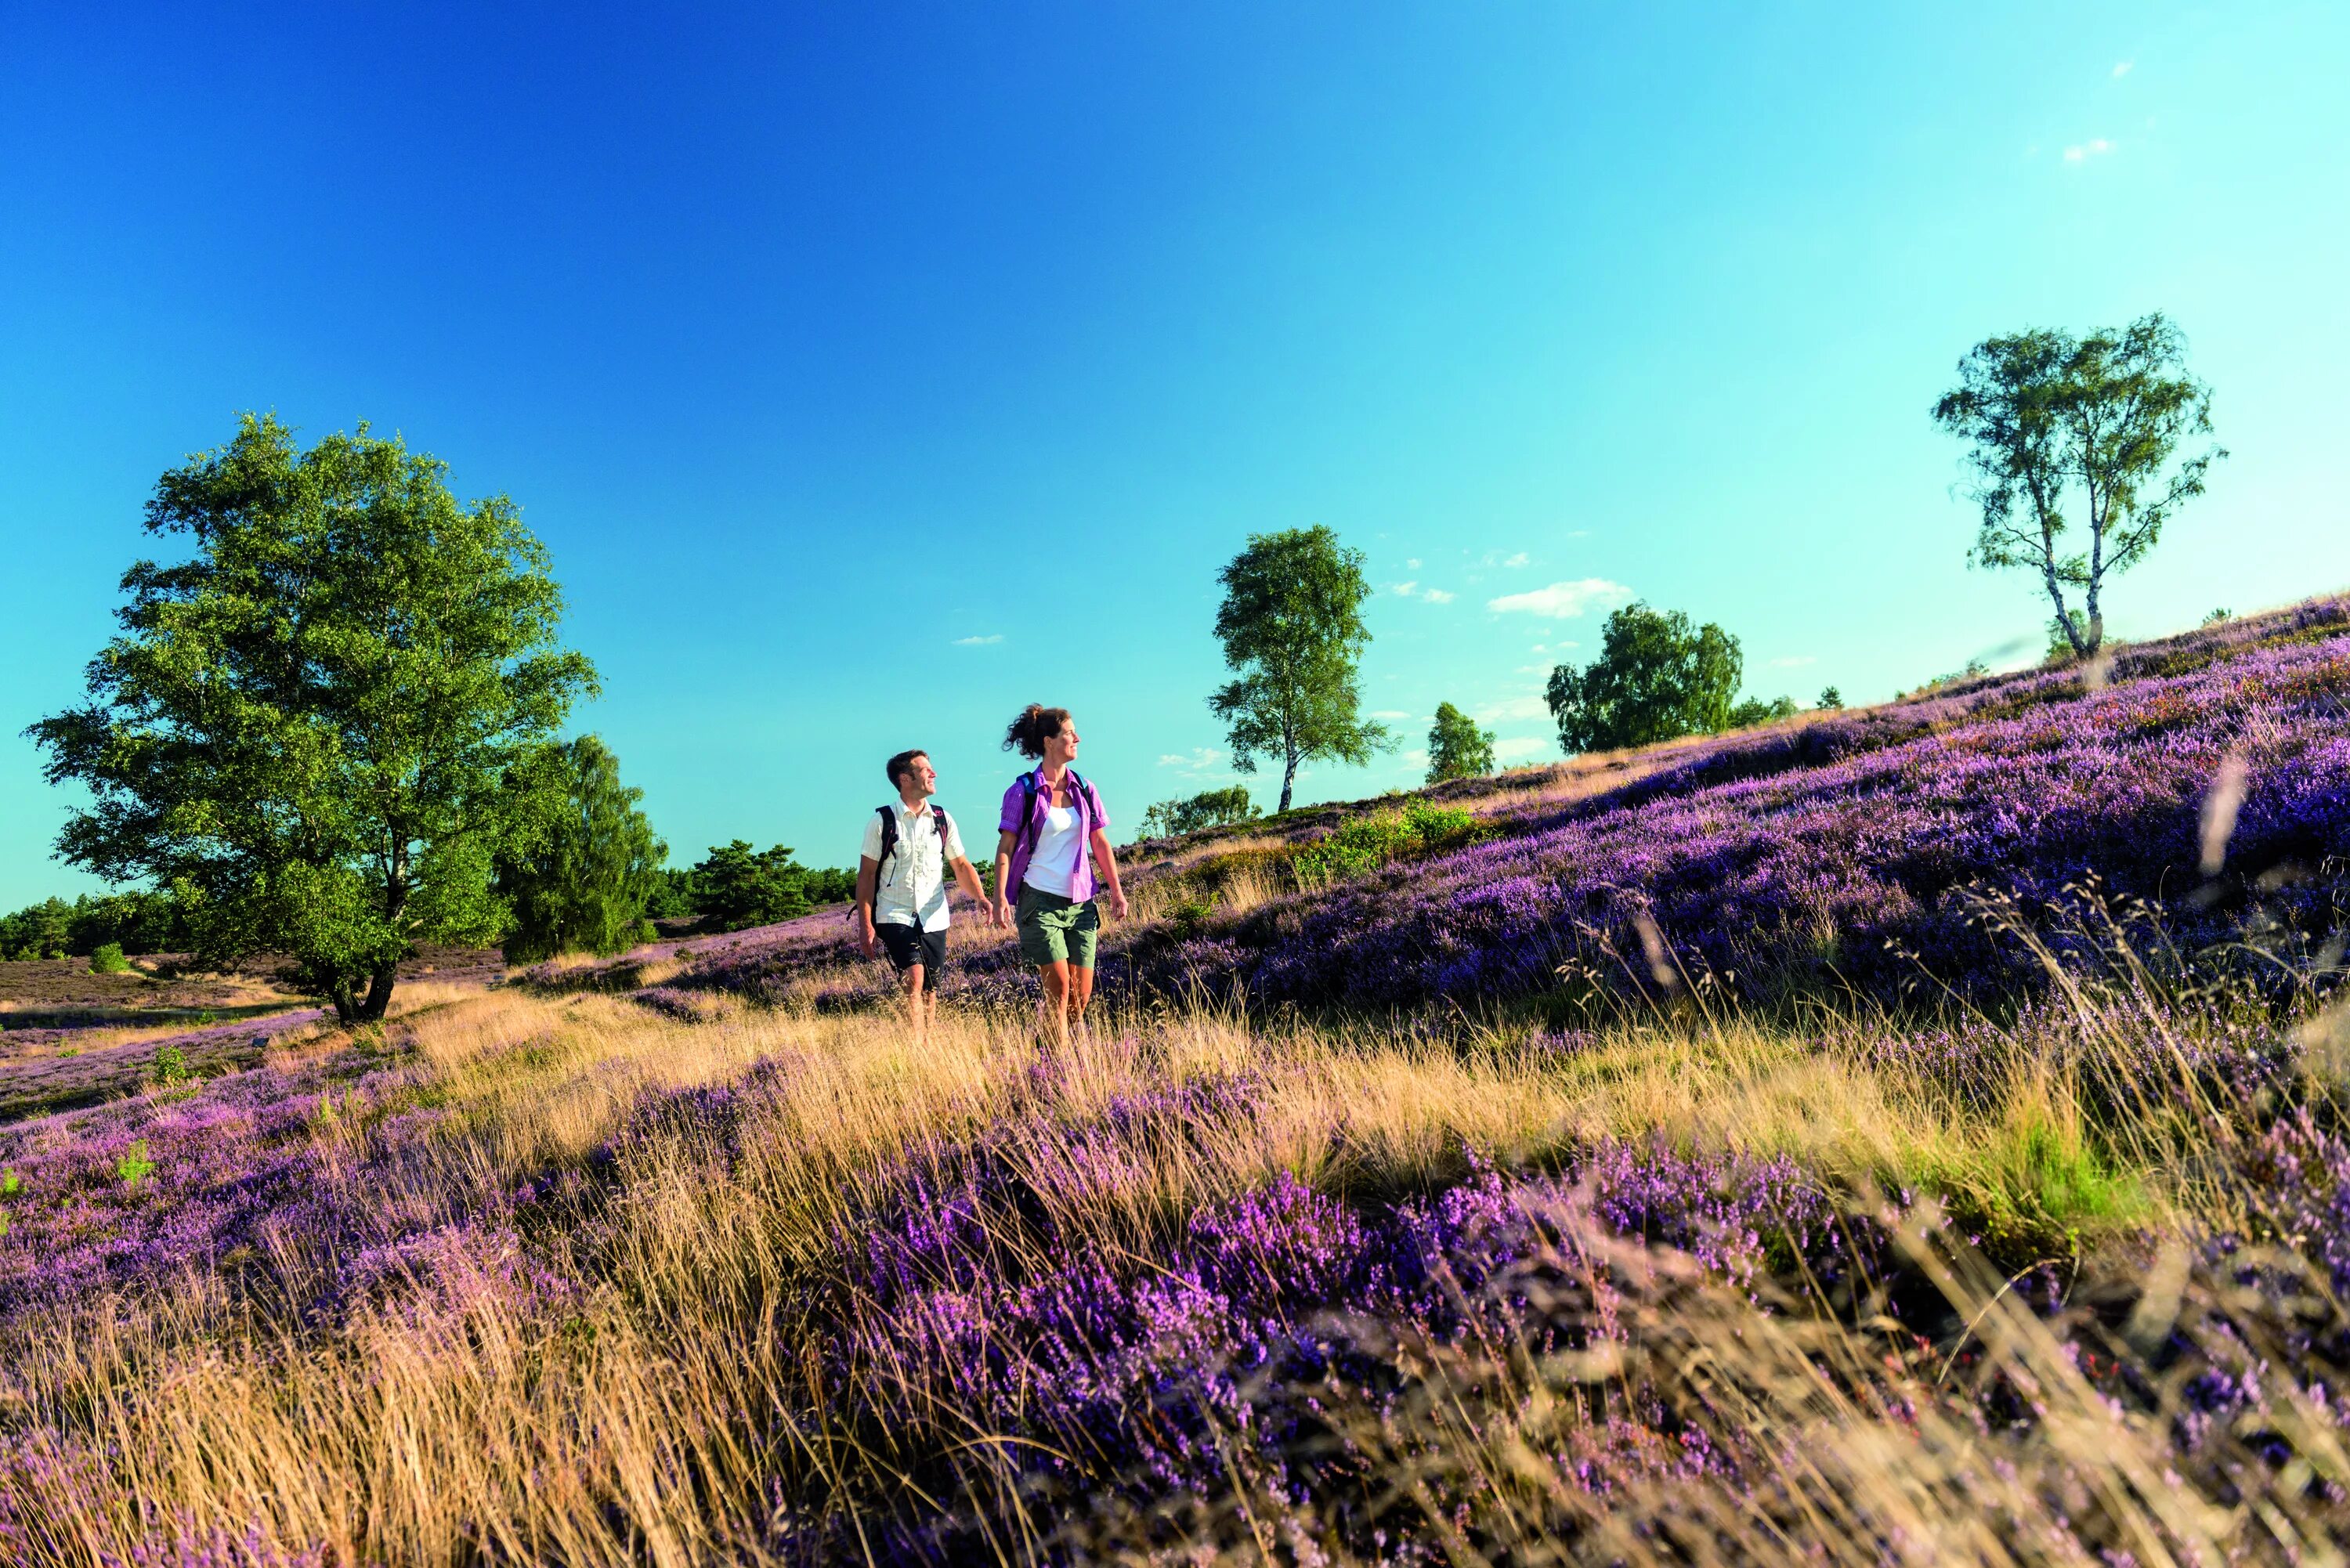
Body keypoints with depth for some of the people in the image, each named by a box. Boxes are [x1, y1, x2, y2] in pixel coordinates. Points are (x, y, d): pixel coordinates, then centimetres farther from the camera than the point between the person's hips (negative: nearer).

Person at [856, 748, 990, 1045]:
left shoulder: (942, 819, 7)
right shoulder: (881, 820, -3)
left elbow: (961, 865, 10)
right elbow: (867, 874, -1)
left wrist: (980, 898, -8)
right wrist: (865, 924, -7)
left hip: (933, 918, 4)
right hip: (895, 916, -3)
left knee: (930, 990, 6)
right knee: (914, 977, -20)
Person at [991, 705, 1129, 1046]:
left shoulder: (1084, 789, 8)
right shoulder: (1023, 792, -4)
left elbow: (1101, 843, 13)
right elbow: (1005, 848, -6)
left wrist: (1117, 892, 10)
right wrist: (1000, 897, -14)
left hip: (1080, 902, 5)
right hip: (1040, 900, -4)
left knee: (1081, 994, 4)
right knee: (1059, 986, -10)